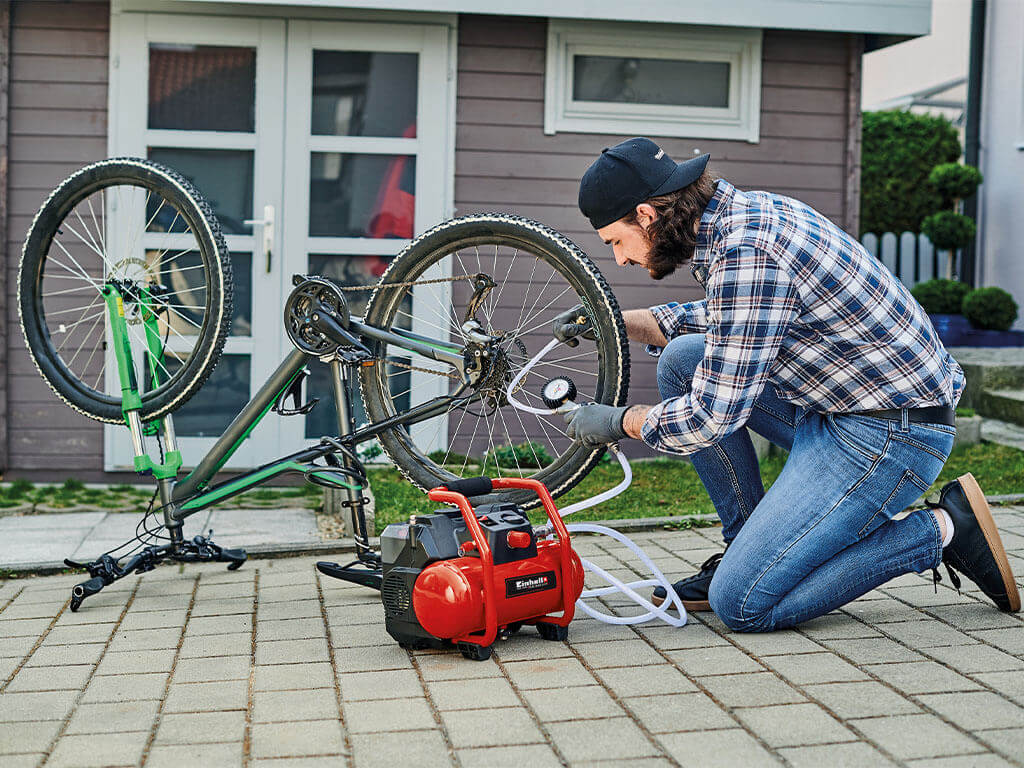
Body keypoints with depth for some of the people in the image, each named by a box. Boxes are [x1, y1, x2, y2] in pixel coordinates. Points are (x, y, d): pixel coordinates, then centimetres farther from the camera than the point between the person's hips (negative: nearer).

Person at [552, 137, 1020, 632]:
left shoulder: (745, 254, -24)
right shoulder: (746, 211, 6)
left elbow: (716, 413, -21)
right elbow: (727, 323, 26)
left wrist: (620, 421, -4)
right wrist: (616, 322, 18)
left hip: (891, 433, -10)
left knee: (741, 604, -11)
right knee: (682, 360, 7)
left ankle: (940, 531, -1)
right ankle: (748, 551, 13)